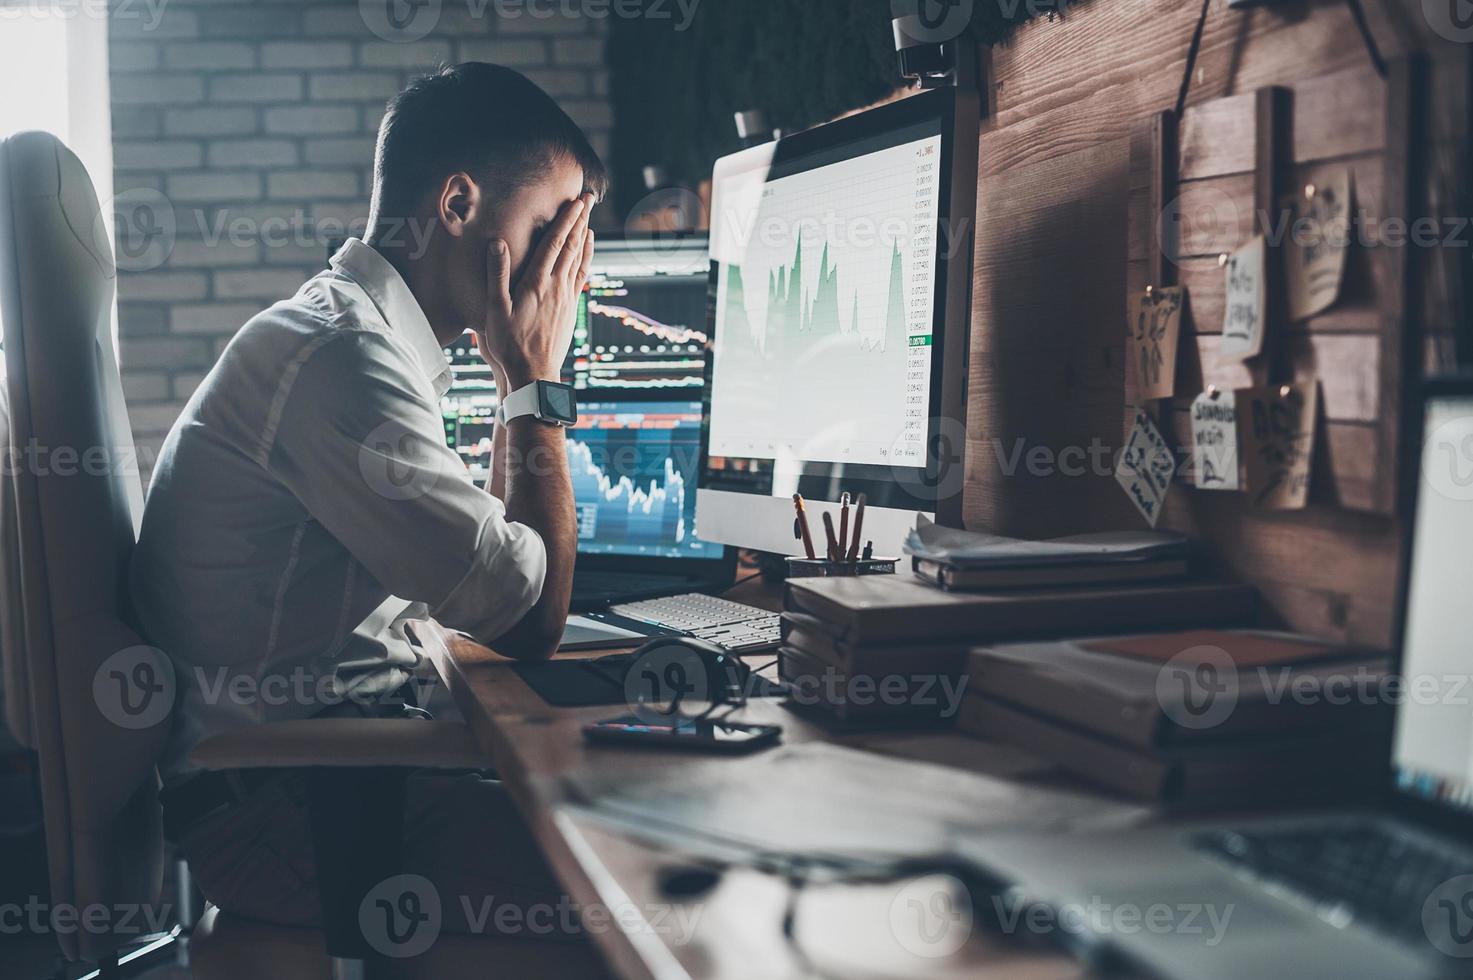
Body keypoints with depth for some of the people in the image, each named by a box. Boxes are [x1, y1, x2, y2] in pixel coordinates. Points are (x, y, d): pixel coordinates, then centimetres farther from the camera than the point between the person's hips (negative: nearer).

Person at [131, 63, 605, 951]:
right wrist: (534, 379, -8)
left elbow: (491, 566, 14)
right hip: (273, 807, -10)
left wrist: (523, 377, 8)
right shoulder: (339, 359, -21)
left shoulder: (363, 337, 12)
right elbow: (532, 622, -17)